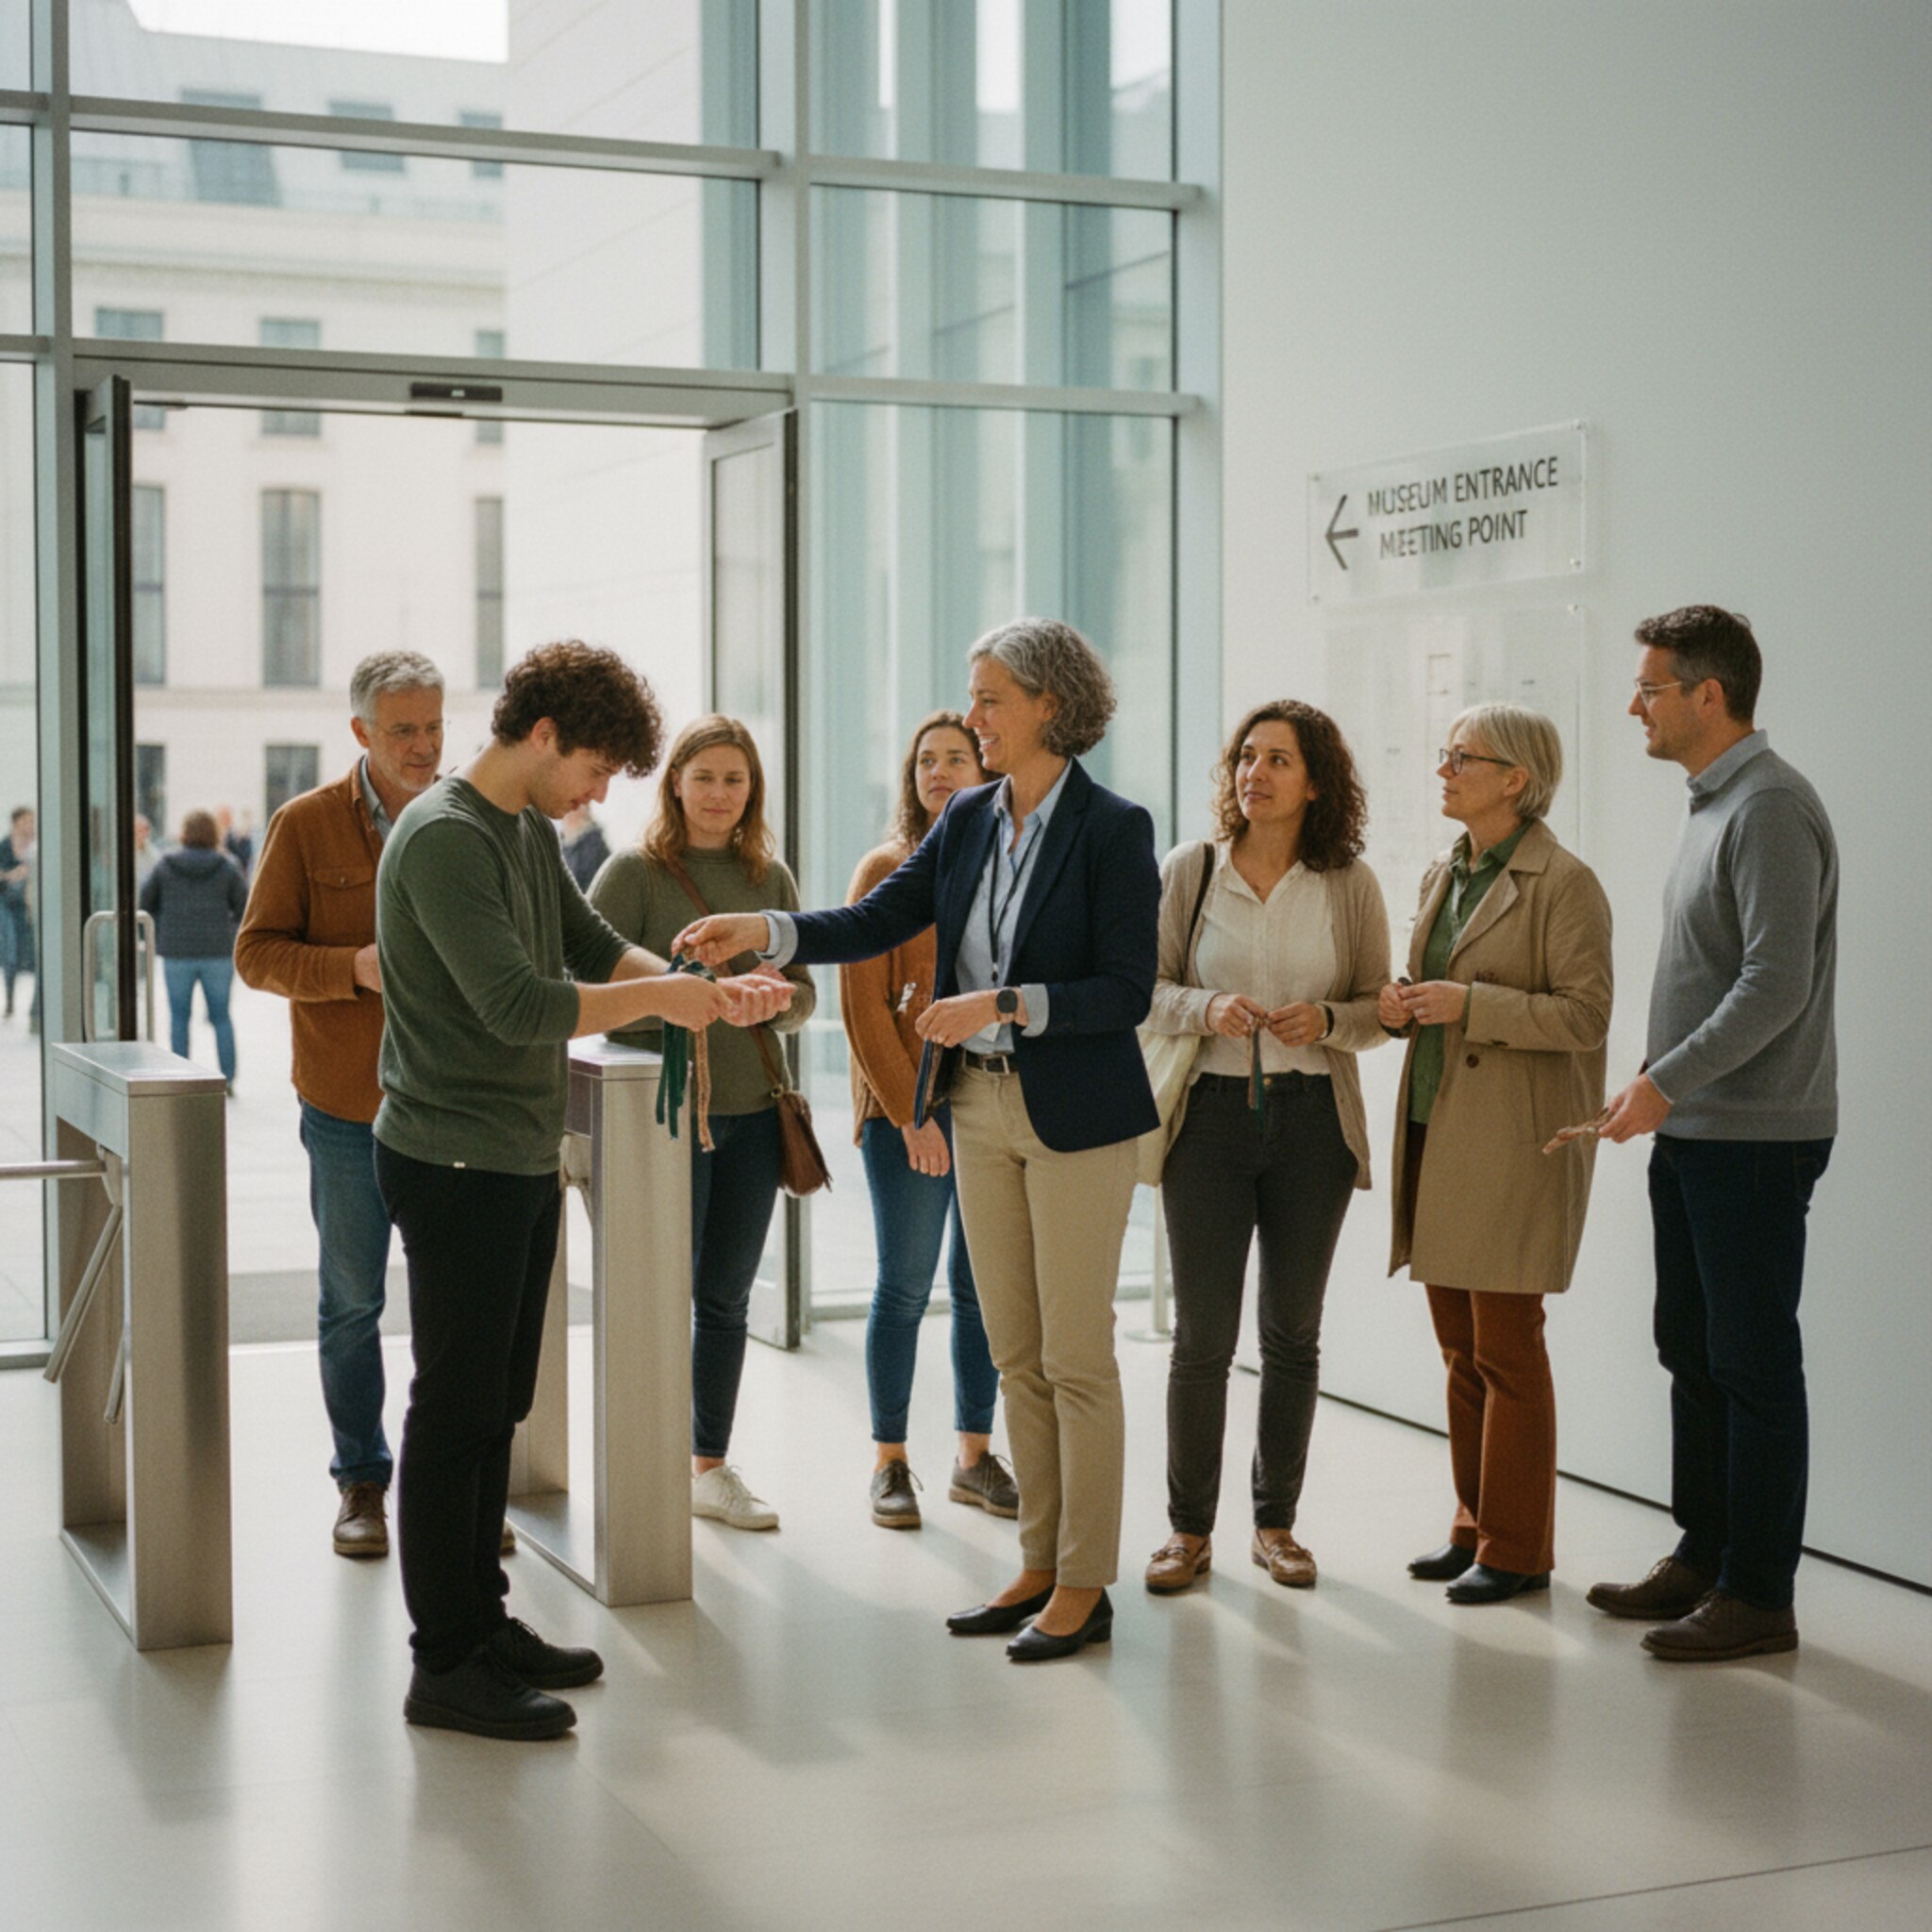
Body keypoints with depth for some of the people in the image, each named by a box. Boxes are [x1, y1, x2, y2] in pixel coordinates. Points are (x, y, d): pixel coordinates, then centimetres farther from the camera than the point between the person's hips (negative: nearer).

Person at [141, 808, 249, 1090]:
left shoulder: (165, 866, 0)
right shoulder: (226, 867, -2)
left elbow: (144, 903, 4)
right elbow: (245, 907, 0)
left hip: (177, 953, 0)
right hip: (218, 952, 0)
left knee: (179, 1016, 10)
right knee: (221, 1015, 10)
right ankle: (228, 1077, 6)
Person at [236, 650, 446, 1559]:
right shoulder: (305, 826, -3)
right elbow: (257, 952, -5)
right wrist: (353, 967, -20)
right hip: (348, 1108, -2)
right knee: (352, 1303, 8)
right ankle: (361, 1482, 21)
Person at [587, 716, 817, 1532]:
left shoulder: (770, 876, 10)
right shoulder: (634, 872, -5)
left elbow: (802, 991, 13)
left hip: (753, 1112, 5)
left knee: (726, 1297, 12)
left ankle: (712, 1466, 23)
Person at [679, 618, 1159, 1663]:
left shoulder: (1112, 829, -12)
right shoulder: (969, 817, 7)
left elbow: (1128, 989, -14)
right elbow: (878, 921, 7)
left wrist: (1005, 1005, -22)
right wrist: (762, 931, -5)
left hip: (1076, 1115, -7)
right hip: (983, 1107, 7)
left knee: (1076, 1356, 0)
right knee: (1015, 1354, 12)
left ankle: (1084, 1585, 9)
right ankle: (1039, 1565, 22)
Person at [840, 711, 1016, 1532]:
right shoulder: (887, 871, -1)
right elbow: (862, 1004, -5)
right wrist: (909, 1115, -10)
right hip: (908, 1109, -3)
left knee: (983, 1287, 7)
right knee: (904, 1286, 0)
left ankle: (974, 1456, 19)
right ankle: (890, 1463, 11)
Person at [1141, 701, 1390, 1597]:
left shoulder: (1350, 884, 2)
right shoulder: (1187, 870, 1)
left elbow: (1380, 1008, 6)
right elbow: (1145, 988, 4)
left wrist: (1327, 1021, -14)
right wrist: (1206, 1007, -15)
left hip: (1312, 1120, 1)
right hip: (1209, 1116, -1)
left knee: (1293, 1332, 9)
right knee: (1202, 1332, 0)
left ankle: (1276, 1522, 22)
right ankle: (1189, 1529, 12)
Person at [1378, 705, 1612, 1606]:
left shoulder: (1565, 882, -9)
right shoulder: (1441, 877, 15)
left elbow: (1585, 1015, -14)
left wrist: (1469, 1004, -20)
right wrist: (1402, 1007, 3)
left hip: (1514, 1142, -8)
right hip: (1435, 1129, 8)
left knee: (1506, 1347, -3)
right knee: (1460, 1346, 12)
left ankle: (1517, 1548, 6)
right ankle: (1475, 1527, 22)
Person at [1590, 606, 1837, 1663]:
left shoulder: (1771, 809, -16)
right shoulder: (1712, 805, 15)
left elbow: (1776, 984, -23)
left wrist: (1665, 1079, -20)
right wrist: (1662, 1093, 14)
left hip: (1755, 1139, -10)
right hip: (1694, 1132, 10)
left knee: (1754, 1364, -2)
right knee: (1692, 1350, 16)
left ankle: (1759, 1595, 5)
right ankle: (1703, 1554, 27)